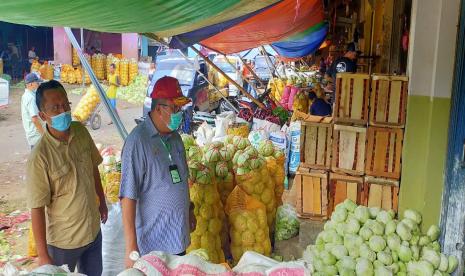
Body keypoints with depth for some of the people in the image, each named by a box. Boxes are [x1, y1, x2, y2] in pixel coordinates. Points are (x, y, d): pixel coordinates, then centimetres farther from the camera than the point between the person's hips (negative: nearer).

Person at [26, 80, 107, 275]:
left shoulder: (81, 131, -8)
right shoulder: (40, 158, -26)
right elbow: (37, 209, -21)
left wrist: (102, 202, 16)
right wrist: (43, 256, -17)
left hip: (94, 230, 5)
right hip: (64, 242, -5)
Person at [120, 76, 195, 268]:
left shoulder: (174, 136, 4)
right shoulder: (138, 141, -22)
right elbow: (128, 196, -23)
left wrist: (189, 211, 21)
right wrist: (131, 246, -23)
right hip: (153, 243, -7)